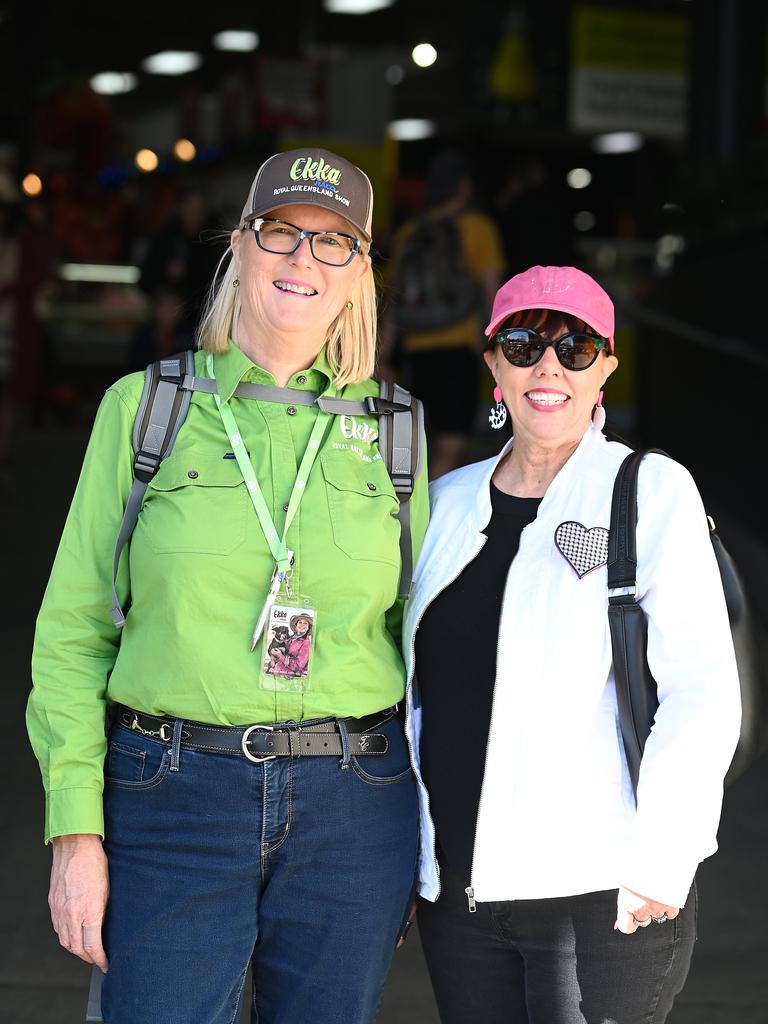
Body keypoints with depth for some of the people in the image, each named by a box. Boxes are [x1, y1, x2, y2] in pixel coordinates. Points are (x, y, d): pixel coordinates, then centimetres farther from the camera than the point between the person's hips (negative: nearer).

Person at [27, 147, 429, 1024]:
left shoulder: (389, 428, 8)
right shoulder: (144, 407, 3)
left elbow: (417, 630, 12)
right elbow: (74, 629, 2)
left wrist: (425, 831, 8)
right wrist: (76, 830, -5)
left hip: (353, 811, 2)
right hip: (175, 797, -1)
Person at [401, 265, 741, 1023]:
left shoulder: (652, 491, -2)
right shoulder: (447, 504, 12)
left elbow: (700, 692, -8)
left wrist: (660, 860, -16)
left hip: (602, 895, -4)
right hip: (457, 891, 5)